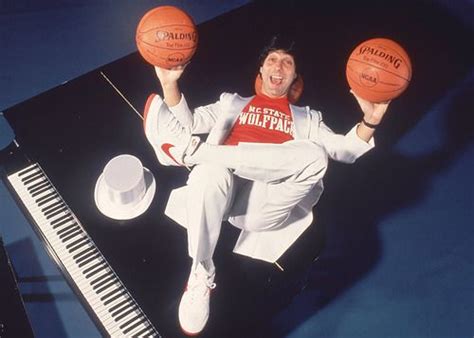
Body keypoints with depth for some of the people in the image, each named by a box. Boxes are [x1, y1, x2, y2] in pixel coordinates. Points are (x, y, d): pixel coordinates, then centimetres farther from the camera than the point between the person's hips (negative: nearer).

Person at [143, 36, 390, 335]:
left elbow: (344, 149, 17)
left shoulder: (307, 118, 30)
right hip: (223, 187, 0)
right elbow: (189, 122, 20)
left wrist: (369, 121, -4)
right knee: (210, 169, -37)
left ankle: (192, 149, -26)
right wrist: (170, 83, 3)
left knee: (313, 155, -31)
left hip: (265, 204, 0)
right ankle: (201, 274, -22)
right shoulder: (233, 102, 31)